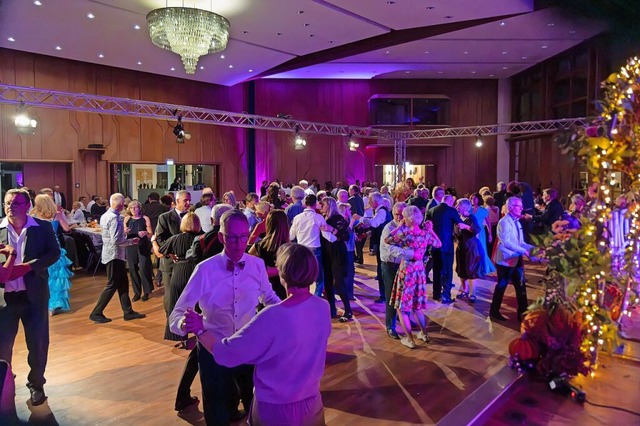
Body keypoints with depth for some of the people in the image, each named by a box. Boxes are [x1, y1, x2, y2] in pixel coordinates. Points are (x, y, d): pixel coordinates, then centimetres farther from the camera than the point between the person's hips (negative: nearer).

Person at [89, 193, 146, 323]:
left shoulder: (106, 215, 9)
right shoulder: (114, 218, -20)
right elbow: (116, 240, -25)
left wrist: (123, 232, 16)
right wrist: (131, 241, -13)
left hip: (112, 254, 10)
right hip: (114, 255, -10)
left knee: (123, 283, 13)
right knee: (112, 285, 0)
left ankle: (128, 312, 19)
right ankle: (96, 313, 9)